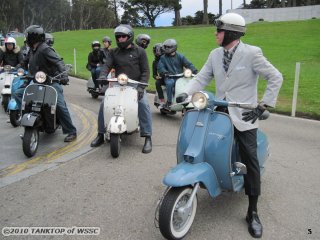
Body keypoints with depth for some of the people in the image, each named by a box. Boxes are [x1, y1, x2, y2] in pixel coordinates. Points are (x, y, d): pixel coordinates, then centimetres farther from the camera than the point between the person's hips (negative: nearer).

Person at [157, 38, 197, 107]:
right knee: (170, 83, -35)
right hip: (169, 77, -1)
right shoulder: (163, 58, 10)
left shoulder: (180, 56, 12)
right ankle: (169, 102, -23)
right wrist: (165, 73, -25)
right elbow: (160, 68, -4)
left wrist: (195, 71, -14)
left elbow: (188, 64, 2)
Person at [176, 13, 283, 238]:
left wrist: (263, 106, -13)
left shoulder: (252, 53, -10)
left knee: (250, 160, -3)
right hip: (219, 113, 5)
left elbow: (276, 78, -8)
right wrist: (186, 93, -14)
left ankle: (253, 212, 8)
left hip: (243, 117, -5)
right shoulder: (215, 54, 7)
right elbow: (202, 77, 4)